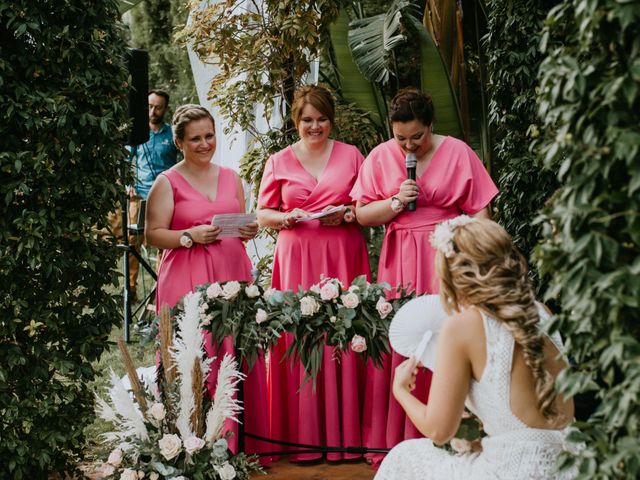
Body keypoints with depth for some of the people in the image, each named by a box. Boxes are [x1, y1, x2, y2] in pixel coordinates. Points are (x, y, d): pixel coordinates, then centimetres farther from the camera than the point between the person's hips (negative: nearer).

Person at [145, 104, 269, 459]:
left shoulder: (231, 177, 14)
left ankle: (239, 442, 12)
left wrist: (249, 232, 0)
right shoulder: (167, 182, 0)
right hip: (188, 280, -4)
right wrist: (189, 236, -17)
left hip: (232, 275, 5)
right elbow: (153, 234, -3)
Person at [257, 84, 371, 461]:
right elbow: (263, 214, 13)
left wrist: (346, 214, -9)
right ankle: (304, 437, 3)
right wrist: (286, 218, -7)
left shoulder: (351, 155, 8)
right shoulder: (279, 162, 11)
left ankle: (344, 434, 5)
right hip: (297, 261, 1)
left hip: (342, 259, 0)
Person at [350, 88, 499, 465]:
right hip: (398, 261, 2)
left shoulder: (458, 152, 0)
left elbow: (479, 212, 0)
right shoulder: (381, 157, 6)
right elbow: (363, 214, 8)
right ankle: (394, 442, 9)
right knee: (396, 348, -1)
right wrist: (395, 202, -9)